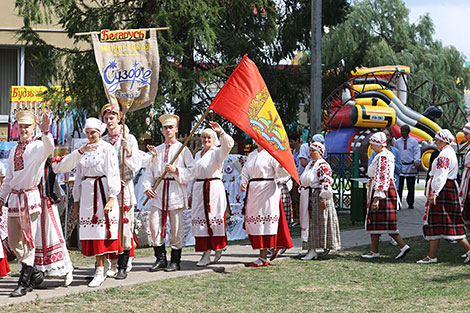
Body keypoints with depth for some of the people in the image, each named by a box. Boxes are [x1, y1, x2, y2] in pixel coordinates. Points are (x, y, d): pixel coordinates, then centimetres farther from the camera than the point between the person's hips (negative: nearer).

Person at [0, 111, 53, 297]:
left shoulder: (38, 147, -2)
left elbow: (49, 147, -27)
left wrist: (45, 131, -44)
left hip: (30, 196, -7)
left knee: (28, 241, -7)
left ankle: (23, 284, -6)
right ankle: (35, 274, 23)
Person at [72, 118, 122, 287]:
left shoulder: (107, 149, -2)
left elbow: (113, 174, -8)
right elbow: (79, 176, 19)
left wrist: (111, 198, -17)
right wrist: (76, 201, 17)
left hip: (102, 192, -6)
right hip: (87, 193, 6)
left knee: (102, 230, -8)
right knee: (91, 232, 3)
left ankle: (100, 272, -9)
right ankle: (100, 269, 9)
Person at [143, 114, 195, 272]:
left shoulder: (183, 149, 5)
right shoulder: (157, 150, 17)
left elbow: (192, 171, 1)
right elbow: (149, 171, 15)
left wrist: (176, 170, -14)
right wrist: (147, 187, -1)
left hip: (176, 190, -4)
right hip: (159, 191, 4)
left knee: (176, 228, 0)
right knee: (155, 225, -4)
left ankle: (175, 261, 8)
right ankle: (160, 259, 5)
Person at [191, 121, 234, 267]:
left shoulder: (217, 152, 0)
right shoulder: (198, 154, 19)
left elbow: (228, 145, -22)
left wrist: (221, 132, -37)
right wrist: (192, 193, 22)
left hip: (214, 188, -6)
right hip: (199, 189, 6)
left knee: (215, 219, -5)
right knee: (201, 220, -1)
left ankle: (218, 248, 14)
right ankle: (205, 254, 0)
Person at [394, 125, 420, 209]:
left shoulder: (414, 141, 5)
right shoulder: (397, 142, 10)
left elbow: (417, 152, 0)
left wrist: (416, 161, -16)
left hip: (411, 167, -1)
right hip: (400, 166, 1)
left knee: (411, 187, 5)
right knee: (399, 186, -8)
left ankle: (410, 203, 14)